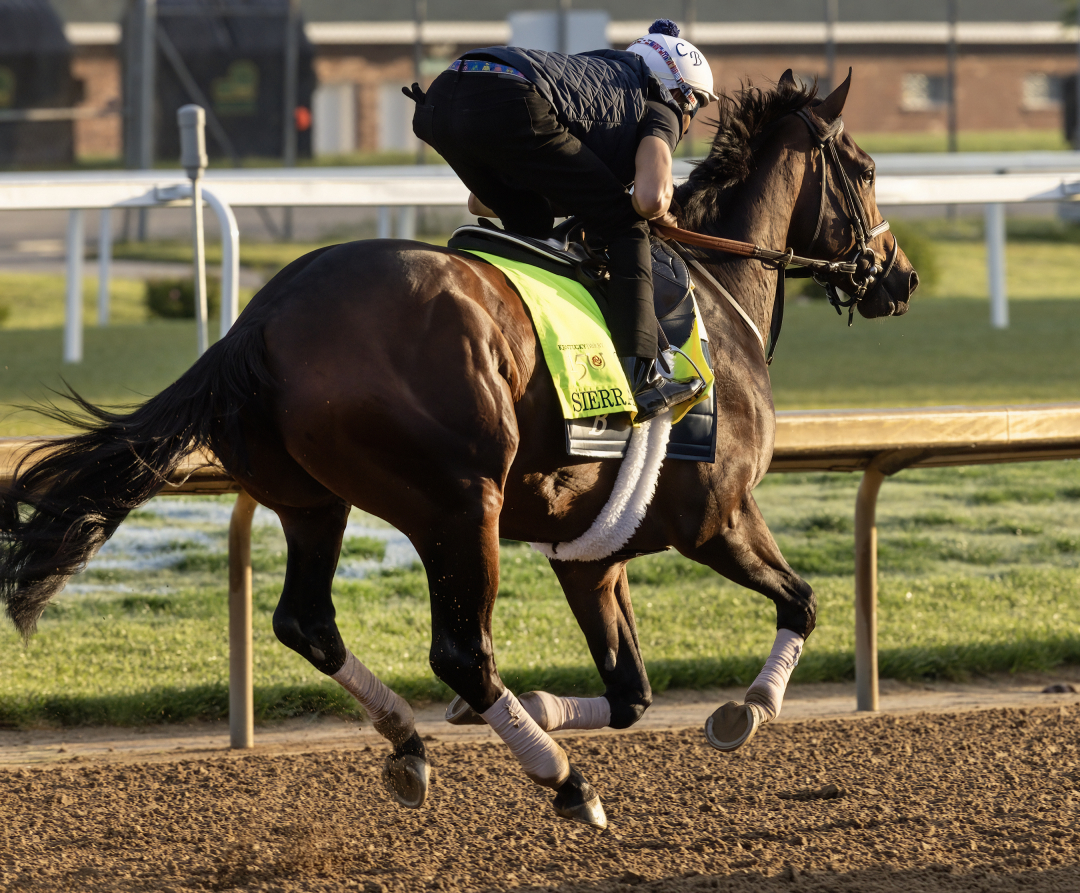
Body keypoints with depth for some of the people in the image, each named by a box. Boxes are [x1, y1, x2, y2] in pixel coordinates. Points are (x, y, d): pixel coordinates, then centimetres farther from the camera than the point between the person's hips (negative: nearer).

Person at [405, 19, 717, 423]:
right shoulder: (662, 106, 23)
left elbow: (480, 203, 43)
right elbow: (649, 199, 1)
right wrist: (658, 211, 24)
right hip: (510, 106, -7)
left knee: (528, 224, 30)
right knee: (620, 222, 9)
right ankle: (639, 378, 1)